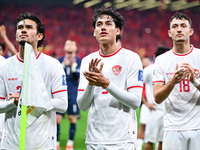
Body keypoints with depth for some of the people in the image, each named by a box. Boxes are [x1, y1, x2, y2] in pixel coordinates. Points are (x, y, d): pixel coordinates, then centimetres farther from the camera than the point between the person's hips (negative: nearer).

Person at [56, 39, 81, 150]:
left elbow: (79, 76, -8)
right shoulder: (59, 61, 5)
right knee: (57, 119, -3)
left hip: (73, 95, -1)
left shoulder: (79, 62, 2)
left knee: (72, 119, 2)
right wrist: (64, 64, -17)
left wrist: (73, 65, -19)